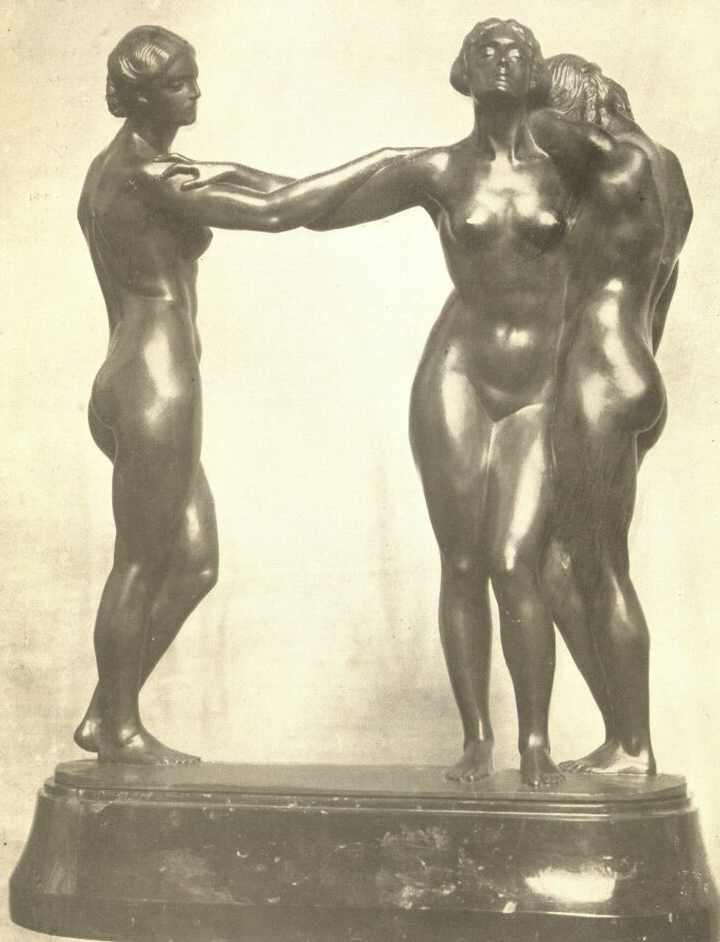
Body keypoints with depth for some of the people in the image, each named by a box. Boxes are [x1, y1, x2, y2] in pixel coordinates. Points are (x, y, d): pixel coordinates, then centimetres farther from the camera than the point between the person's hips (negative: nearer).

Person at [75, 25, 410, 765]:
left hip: (134, 386, 10)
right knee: (141, 563, 1)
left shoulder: (111, 170, 17)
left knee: (195, 563, 12)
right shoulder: (148, 177, -14)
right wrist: (378, 162, -14)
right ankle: (120, 730, 16)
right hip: (154, 391, -10)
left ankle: (104, 715, 20)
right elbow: (275, 214, -22)